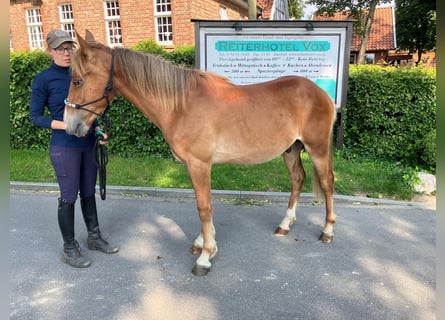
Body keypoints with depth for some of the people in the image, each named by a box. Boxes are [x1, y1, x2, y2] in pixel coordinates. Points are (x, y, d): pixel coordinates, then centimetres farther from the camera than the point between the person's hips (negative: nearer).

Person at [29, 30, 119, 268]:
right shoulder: (43, 80, -8)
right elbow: (35, 117, -6)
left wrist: (97, 129, -1)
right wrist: (65, 125, -20)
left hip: (89, 144, 5)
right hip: (64, 147, -5)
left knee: (89, 192, 16)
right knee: (69, 197, 4)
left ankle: (94, 237, 32)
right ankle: (69, 248, 21)